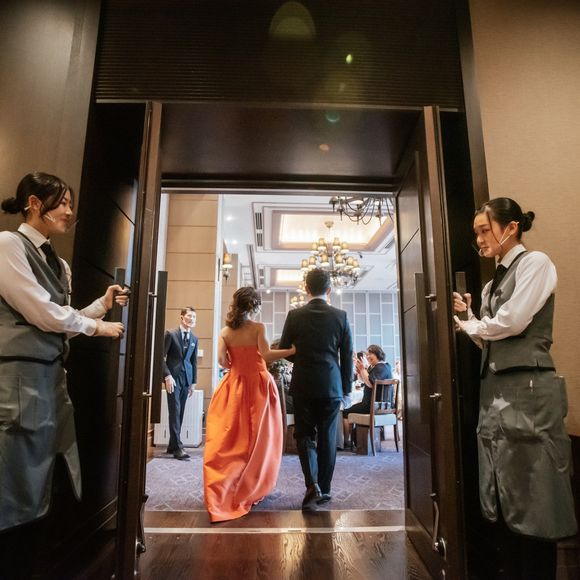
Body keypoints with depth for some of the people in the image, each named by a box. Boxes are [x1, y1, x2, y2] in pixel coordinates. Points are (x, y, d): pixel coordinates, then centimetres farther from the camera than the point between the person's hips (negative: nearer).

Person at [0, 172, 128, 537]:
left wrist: (103, 305, 4)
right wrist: (97, 327, -3)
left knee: (44, 477, 15)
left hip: (51, 375, 8)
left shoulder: (58, 264, 15)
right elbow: (44, 314, -14)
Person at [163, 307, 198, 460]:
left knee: (180, 413, 8)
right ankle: (177, 447, -3)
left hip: (186, 379, 5)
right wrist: (167, 376, -14)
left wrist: (193, 382, 11)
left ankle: (172, 445, 19)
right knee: (175, 413, -6)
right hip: (173, 377, -5)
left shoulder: (194, 339, 11)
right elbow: (161, 356, -6)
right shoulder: (170, 334, -3)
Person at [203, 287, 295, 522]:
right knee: (258, 438, 10)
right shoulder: (258, 328, -8)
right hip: (258, 385, -3)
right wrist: (293, 350, -20)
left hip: (233, 386, 3)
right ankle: (250, 490, 20)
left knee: (229, 439, 9)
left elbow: (221, 360, -6)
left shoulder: (225, 331, 2)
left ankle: (222, 491, 10)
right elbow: (266, 355, -21)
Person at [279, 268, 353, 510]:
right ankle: (324, 489, 23)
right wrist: (347, 388, 11)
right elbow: (347, 356, 1)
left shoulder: (295, 315, -4)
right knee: (327, 438, 12)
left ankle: (312, 484, -5)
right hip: (332, 386, 1)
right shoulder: (341, 316, -2)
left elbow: (283, 350, 1)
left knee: (304, 434, 11)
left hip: (303, 385, -1)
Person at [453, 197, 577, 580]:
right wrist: (468, 314, 4)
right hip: (496, 389, 8)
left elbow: (512, 322, -15)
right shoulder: (494, 283, 19)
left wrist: (468, 326, 1)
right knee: (505, 500, 14)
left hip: (527, 389, -8)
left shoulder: (535, 263, -3)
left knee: (533, 501, 0)